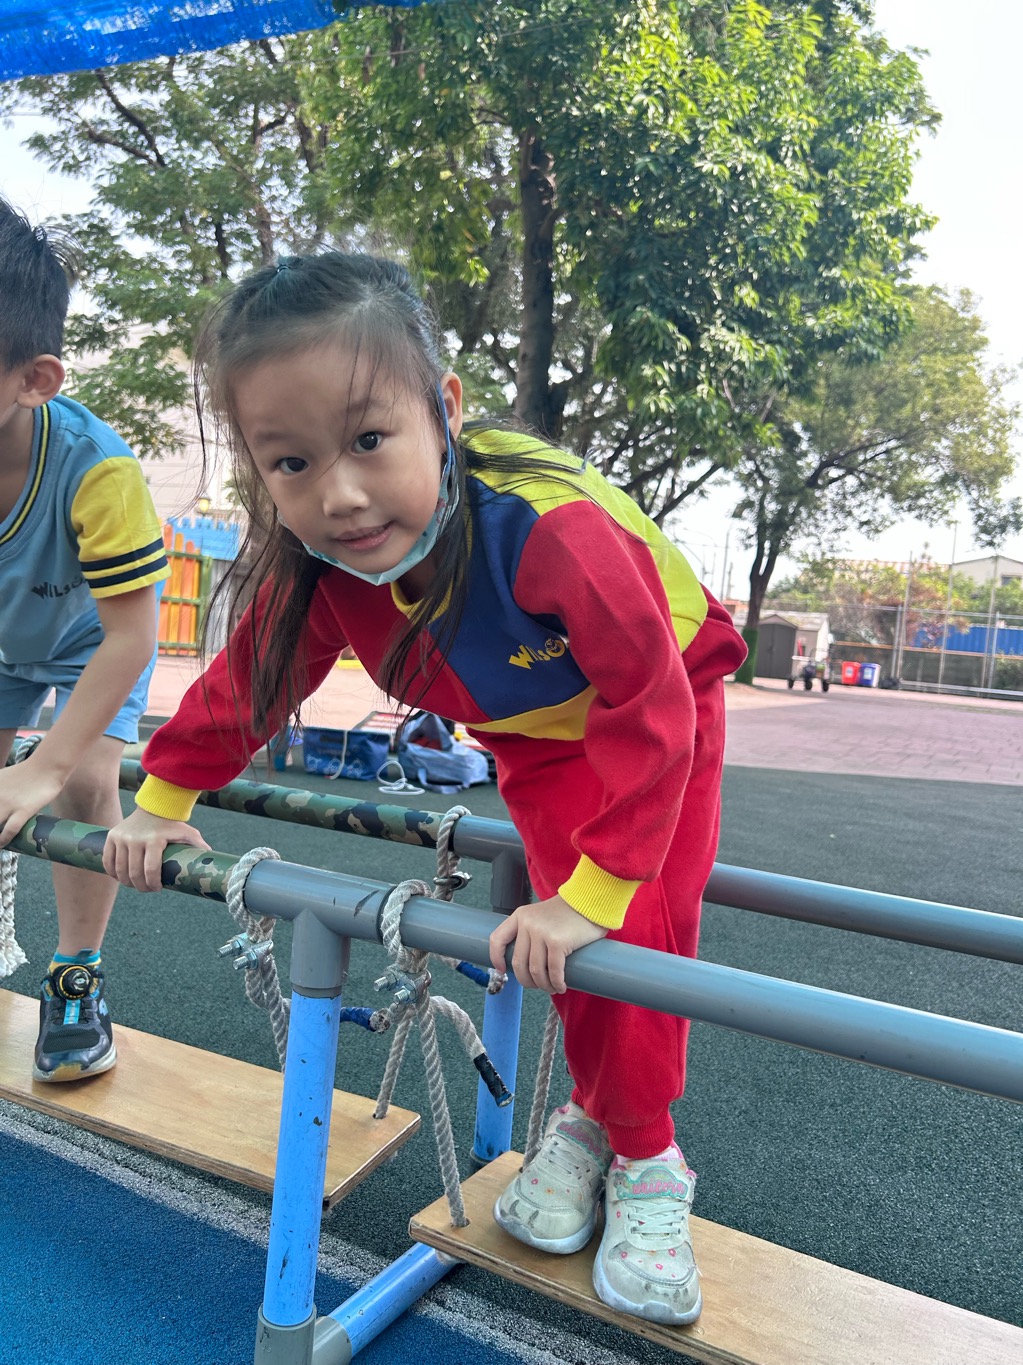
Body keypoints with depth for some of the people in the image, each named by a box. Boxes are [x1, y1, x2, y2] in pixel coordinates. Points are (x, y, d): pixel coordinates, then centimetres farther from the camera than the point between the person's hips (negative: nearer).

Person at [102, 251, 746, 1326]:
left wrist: (591, 893, -40)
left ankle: (644, 1163, 12)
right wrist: (163, 799, -2)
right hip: (535, 739, 4)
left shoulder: (551, 528, -42)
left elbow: (650, 710, -39)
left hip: (660, 710, -3)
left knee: (639, 932, -8)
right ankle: (601, 1121, 21)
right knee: (578, 946, -4)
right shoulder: (317, 568, -24)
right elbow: (248, 681, -6)